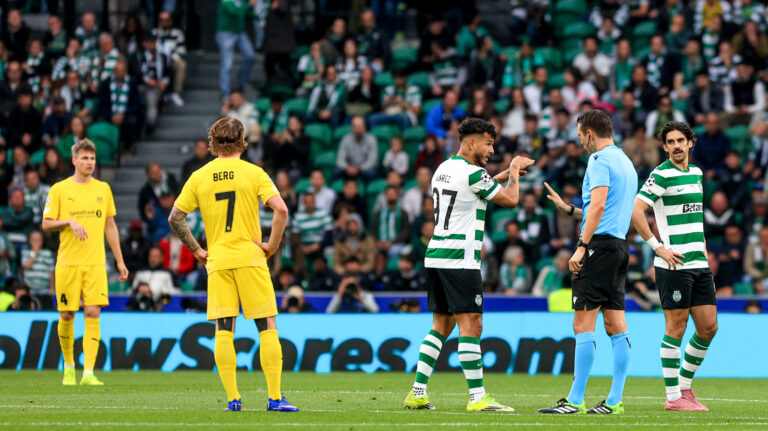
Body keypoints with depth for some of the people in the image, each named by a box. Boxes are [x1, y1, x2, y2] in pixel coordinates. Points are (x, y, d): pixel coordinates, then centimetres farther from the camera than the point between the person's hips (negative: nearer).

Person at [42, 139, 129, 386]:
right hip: (68, 262, -1)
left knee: (93, 313, -10)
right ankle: (69, 366, 23)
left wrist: (120, 261, 14)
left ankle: (88, 372, -13)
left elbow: (110, 226, 16)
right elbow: (46, 224, 1)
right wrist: (70, 222, -17)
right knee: (66, 316, 3)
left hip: (95, 263, 1)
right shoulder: (59, 190, 1)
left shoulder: (103, 189, 10)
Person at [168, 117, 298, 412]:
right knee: (267, 327, 2)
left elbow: (175, 218, 5)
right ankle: (275, 398, -2)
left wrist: (196, 250, 11)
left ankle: (232, 398, -1)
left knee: (223, 330, 3)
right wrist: (272, 245, -4)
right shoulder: (253, 173, -2)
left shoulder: (199, 177, 5)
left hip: (217, 262, 2)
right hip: (250, 259, -2)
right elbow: (281, 210, -13)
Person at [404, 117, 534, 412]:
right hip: (460, 260, -9)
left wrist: (506, 174, 29)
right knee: (471, 325, -8)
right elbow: (510, 199, -5)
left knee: (441, 326, 13)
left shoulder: (443, 169, 15)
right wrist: (513, 170, 11)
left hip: (436, 256, 9)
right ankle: (477, 397, -11)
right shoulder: (471, 173, -13)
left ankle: (417, 393, 10)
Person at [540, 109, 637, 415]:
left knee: (583, 324, -9)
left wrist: (581, 247, -20)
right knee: (616, 325, 6)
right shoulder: (625, 162, 21)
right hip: (620, 244, 10)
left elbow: (598, 205, -19)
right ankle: (614, 401, 5)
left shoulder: (599, 160, -8)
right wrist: (567, 208, 33)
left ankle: (575, 401, -12)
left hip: (600, 244, -10)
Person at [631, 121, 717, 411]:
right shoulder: (661, 175, -8)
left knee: (708, 327, 7)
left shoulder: (697, 173, 15)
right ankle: (673, 396, 0)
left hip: (699, 264, 7)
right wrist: (658, 247, -16)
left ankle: (684, 385, 20)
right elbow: (635, 211, -16)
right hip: (674, 265, -7)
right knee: (676, 327, -5)